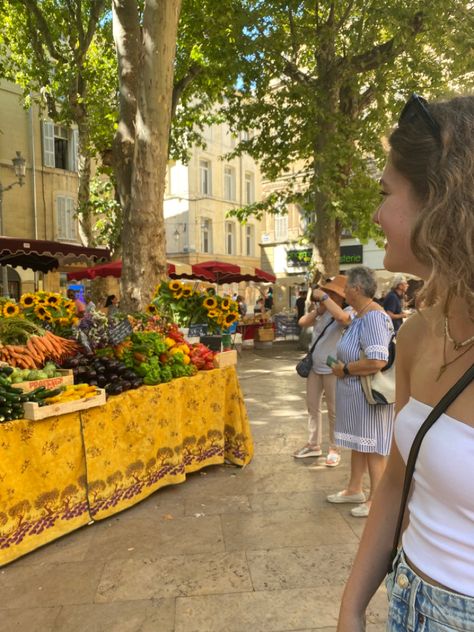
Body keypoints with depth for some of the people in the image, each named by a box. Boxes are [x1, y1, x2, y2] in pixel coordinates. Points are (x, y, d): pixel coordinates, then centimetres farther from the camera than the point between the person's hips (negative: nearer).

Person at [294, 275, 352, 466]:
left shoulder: (348, 312, -14)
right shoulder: (321, 312, 4)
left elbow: (341, 317, -38)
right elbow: (302, 322, -2)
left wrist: (323, 297, -30)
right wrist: (318, 309, -11)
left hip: (332, 369, -7)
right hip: (314, 367, 7)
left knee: (334, 411, 7)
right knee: (312, 407, 16)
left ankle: (334, 449, 23)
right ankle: (313, 445, 31)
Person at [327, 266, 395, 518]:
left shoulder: (372, 317, -24)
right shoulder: (360, 315, 7)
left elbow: (377, 361, -33)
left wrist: (345, 370, -22)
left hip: (369, 393, -10)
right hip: (355, 392, 10)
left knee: (372, 446, 6)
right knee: (358, 441, 20)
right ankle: (354, 489, 37)